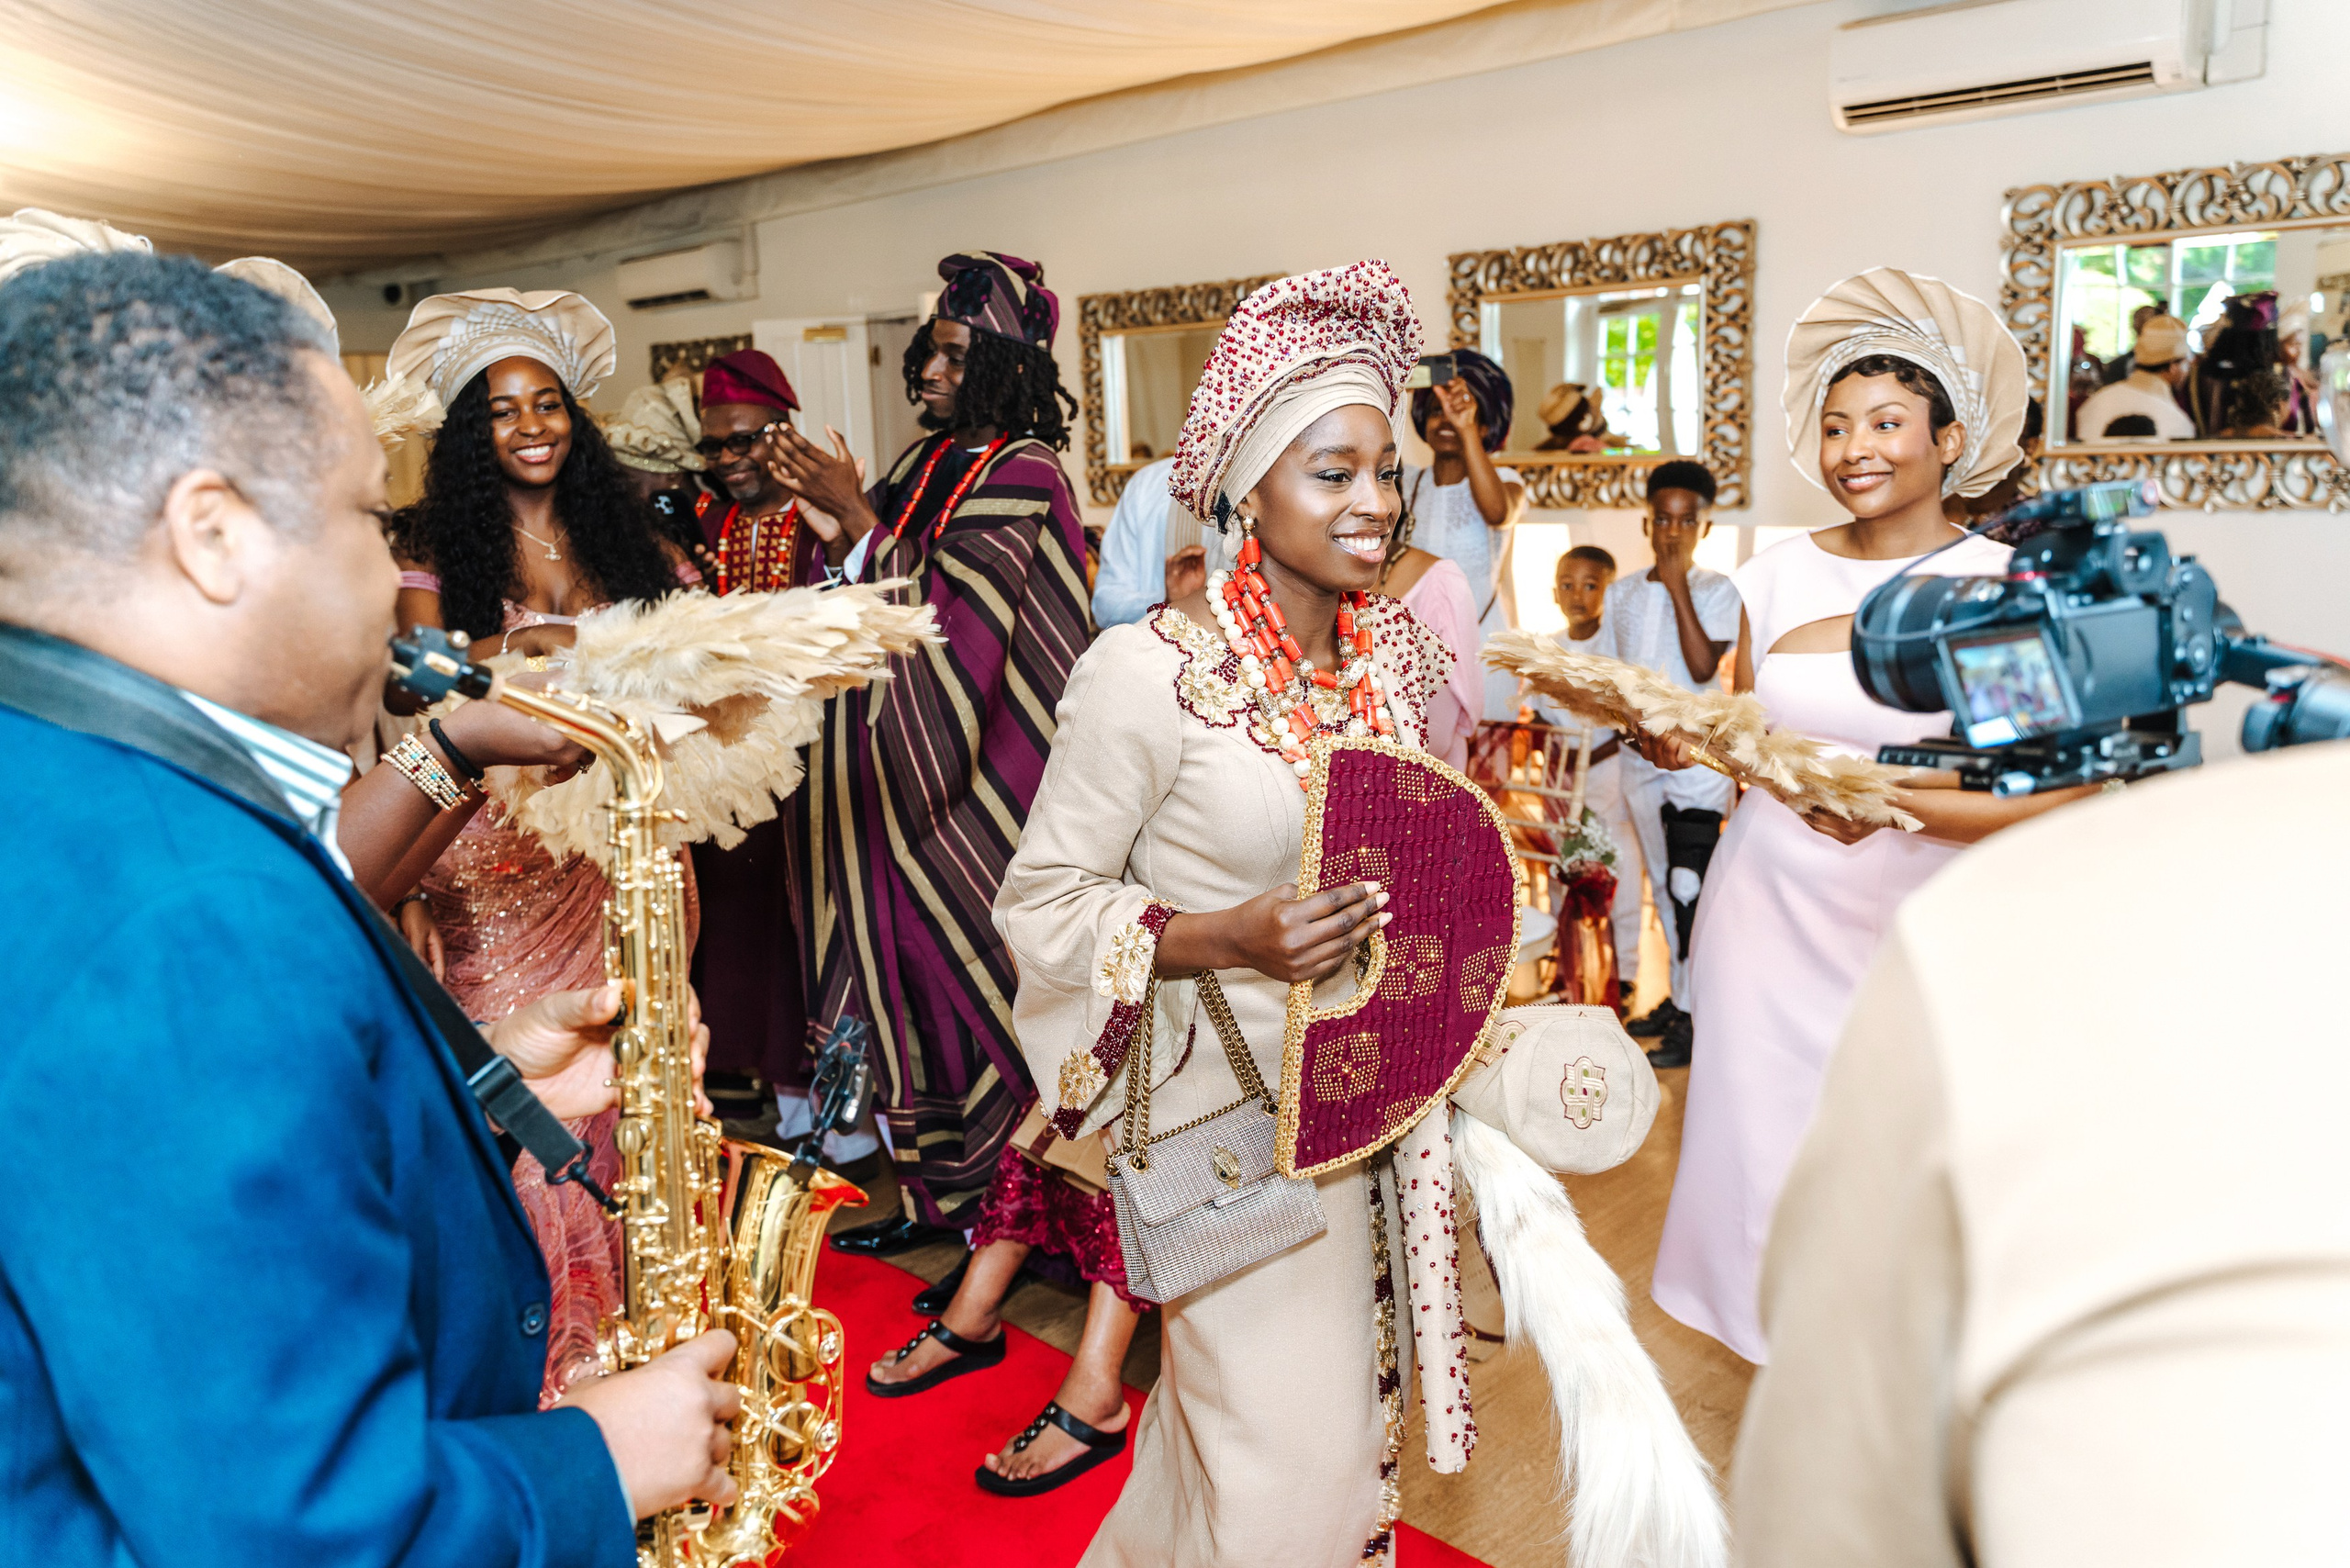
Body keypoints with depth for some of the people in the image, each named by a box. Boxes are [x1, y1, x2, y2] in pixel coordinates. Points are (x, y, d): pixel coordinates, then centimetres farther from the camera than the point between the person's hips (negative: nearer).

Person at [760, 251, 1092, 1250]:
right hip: (912, 773, 7)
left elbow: (943, 606, -19)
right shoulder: (925, 465, 12)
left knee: (975, 972, 0)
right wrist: (829, 525, -5)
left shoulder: (1023, 476, -11)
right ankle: (938, 1188, 24)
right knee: (914, 958, 11)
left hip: (982, 780, -7)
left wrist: (857, 514, -17)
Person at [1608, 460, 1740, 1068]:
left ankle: (1694, 1018, -5)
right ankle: (1680, 997, 25)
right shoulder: (1621, 593, 11)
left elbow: (1704, 667, -18)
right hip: (1641, 753, 6)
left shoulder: (1716, 590, -4)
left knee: (1688, 884, -12)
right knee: (1662, 884, 13)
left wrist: (1678, 584, -16)